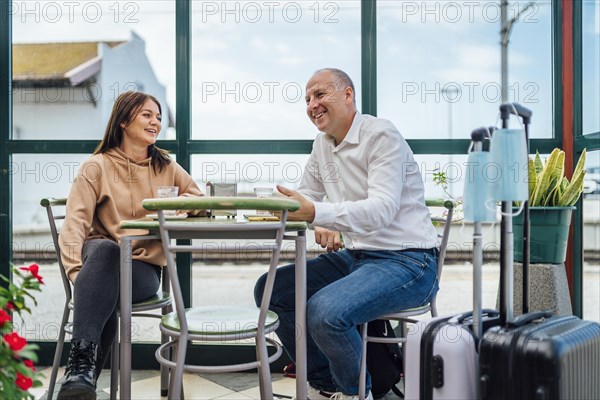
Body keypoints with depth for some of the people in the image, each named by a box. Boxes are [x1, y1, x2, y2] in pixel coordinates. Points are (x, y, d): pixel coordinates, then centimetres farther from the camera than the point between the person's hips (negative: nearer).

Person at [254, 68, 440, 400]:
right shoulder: (323, 143, 13)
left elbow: (382, 209, -25)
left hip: (405, 262, -8)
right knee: (270, 289, -1)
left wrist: (316, 212, -38)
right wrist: (321, 226, -7)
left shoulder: (382, 136, -12)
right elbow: (306, 199, 17)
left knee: (324, 310, -31)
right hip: (354, 256, 9)